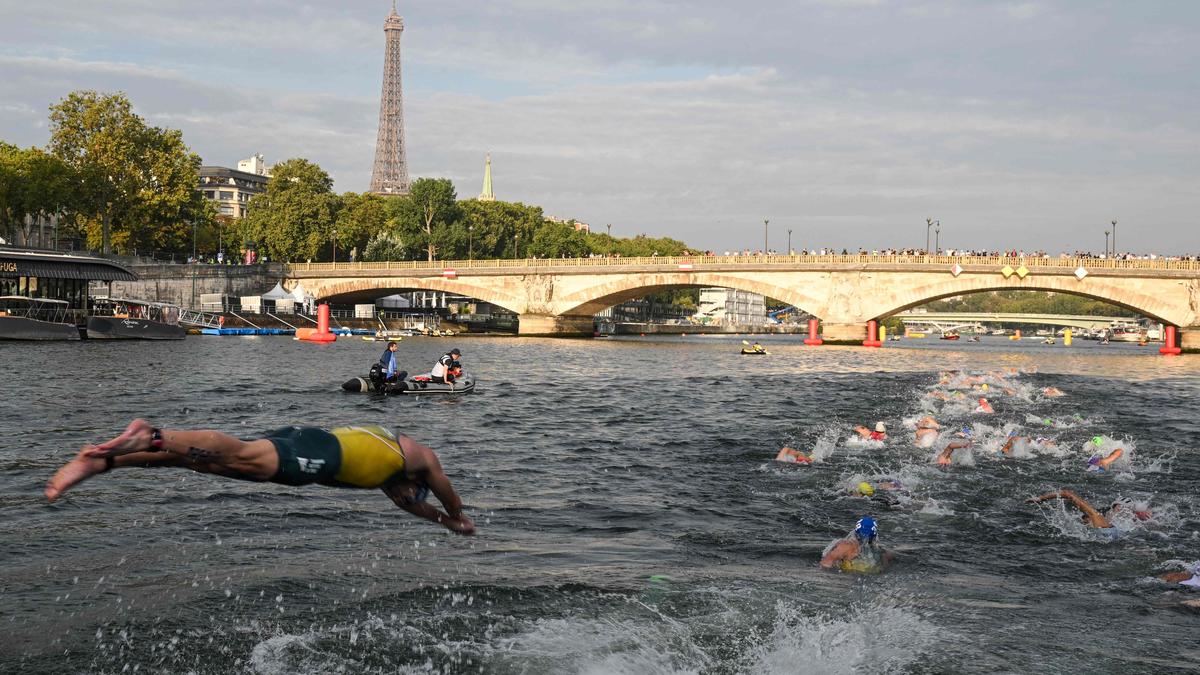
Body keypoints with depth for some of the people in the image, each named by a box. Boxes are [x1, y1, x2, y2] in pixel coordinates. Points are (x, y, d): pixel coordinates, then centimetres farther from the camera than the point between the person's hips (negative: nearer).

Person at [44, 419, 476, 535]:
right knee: (239, 457, -29)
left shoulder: (384, 453, 46)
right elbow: (448, 495, 40)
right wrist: (459, 519, 61)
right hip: (325, 451, -7)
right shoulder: (421, 455, 28)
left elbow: (402, 500, 62)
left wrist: (440, 519, 73)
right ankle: (152, 437, -49)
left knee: (209, 462, -9)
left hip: (303, 438, 7)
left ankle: (101, 461, -22)